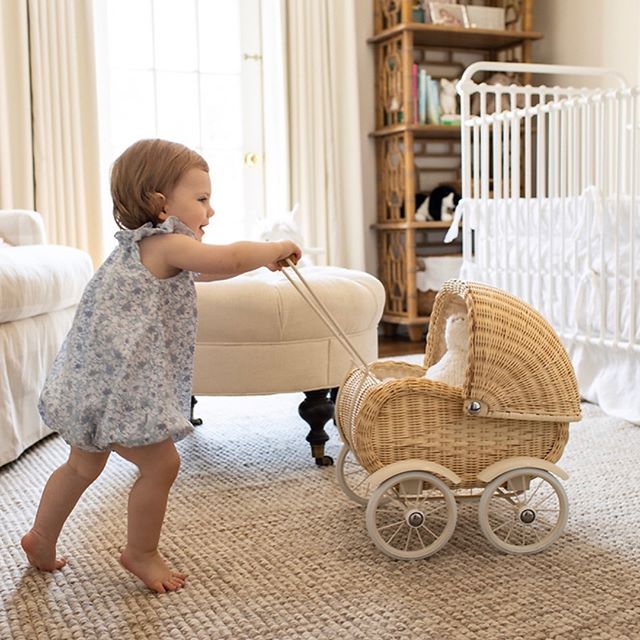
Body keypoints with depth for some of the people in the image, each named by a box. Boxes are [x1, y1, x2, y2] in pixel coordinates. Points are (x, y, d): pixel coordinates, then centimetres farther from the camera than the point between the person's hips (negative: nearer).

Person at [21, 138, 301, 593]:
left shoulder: (143, 246, 18)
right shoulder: (166, 244, -14)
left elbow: (203, 272, 32)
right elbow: (230, 258, -25)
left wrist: (262, 259, 27)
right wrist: (277, 248, -6)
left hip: (93, 381, 11)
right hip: (118, 385, -11)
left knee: (85, 465, 25)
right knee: (161, 464, -1)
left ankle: (41, 540, 39)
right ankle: (141, 554, 16)